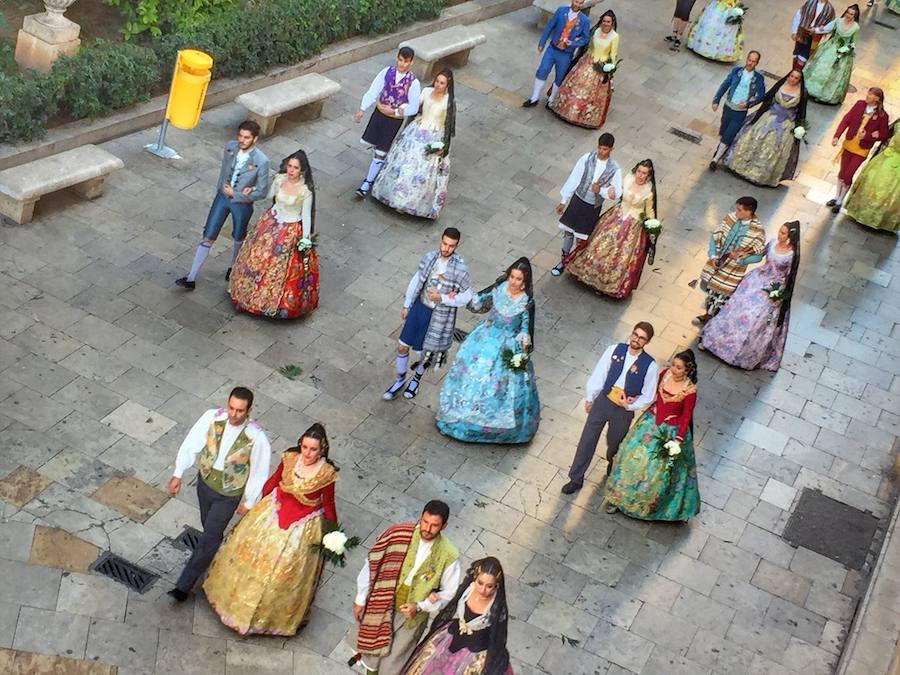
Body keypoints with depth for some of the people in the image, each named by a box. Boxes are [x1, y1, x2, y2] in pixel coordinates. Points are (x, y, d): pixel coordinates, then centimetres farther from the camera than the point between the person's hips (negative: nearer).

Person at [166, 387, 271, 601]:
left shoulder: (257, 438, -29)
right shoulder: (212, 417, -21)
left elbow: (259, 472, -15)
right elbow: (191, 444, -9)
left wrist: (248, 502, -6)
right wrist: (178, 474, -9)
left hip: (229, 495, -4)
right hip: (205, 483, 4)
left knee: (208, 538, 1)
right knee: (210, 527, 25)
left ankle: (184, 585, 15)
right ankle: (215, 556, 55)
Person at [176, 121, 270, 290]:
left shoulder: (261, 161, -25)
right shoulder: (230, 147, -12)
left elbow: (262, 192, -18)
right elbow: (224, 169, 5)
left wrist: (235, 194, -16)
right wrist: (221, 189, -6)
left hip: (242, 203, -3)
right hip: (222, 196, 3)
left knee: (239, 239, 21)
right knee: (208, 237, 3)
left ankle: (233, 267, 50)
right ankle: (191, 278, 8)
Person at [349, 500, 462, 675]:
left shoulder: (448, 555, -23)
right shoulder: (399, 534, -23)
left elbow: (449, 593, -9)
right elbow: (372, 565, -11)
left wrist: (419, 606, -21)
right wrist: (360, 599, -3)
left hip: (411, 615, -1)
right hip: (382, 603, 1)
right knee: (372, 640, 28)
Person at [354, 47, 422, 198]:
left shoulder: (413, 83, -18)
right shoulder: (387, 72, -9)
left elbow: (413, 108, -13)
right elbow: (373, 91, -7)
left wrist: (395, 112, -18)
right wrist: (362, 110, -12)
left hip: (395, 120, -4)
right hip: (379, 113, 4)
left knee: (380, 152, -1)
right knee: (375, 145, 18)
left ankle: (367, 183, 8)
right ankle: (379, 170, 44)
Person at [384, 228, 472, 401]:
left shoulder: (460, 269, -22)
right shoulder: (429, 257, -10)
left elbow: (466, 297, -14)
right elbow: (416, 281, 3)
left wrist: (442, 298, -24)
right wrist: (406, 305, 10)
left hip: (440, 315, -3)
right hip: (420, 307, 3)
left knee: (429, 351, 16)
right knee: (402, 346, 9)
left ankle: (416, 378, 47)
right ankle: (400, 380, 33)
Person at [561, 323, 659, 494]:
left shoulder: (649, 365, -17)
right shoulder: (615, 350, -12)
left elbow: (648, 397, -8)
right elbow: (599, 374, -3)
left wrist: (630, 406, -18)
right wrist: (589, 398, 2)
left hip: (624, 411, -2)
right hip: (602, 401, 2)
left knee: (614, 445, 20)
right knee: (587, 440, 9)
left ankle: (612, 470, 53)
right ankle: (576, 479, 24)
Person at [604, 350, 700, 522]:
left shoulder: (690, 390, -23)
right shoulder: (665, 373, -11)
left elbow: (686, 417, -15)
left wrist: (678, 439, -18)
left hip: (671, 431, -5)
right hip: (651, 423, 5)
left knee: (659, 468, 8)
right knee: (635, 457, 12)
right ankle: (620, 496, 29)